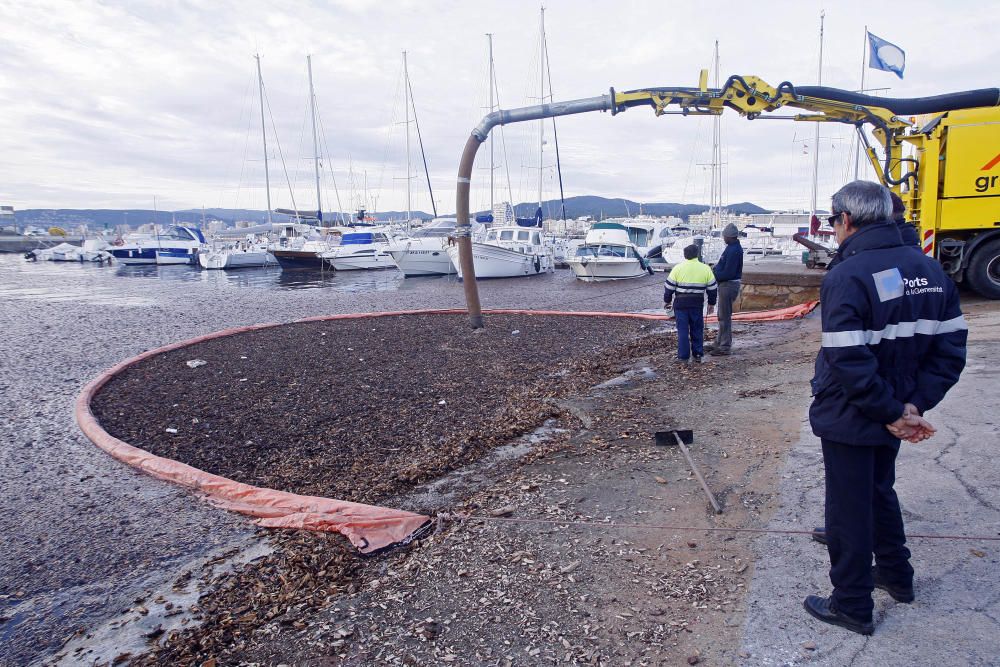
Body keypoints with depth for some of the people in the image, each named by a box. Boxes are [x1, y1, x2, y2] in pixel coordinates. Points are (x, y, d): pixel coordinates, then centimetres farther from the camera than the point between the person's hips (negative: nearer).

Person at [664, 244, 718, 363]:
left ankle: (683, 357, 4)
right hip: (697, 304, 2)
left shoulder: (678, 268, -5)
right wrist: (711, 303, 18)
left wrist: (667, 301, 12)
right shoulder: (705, 269, 2)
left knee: (683, 330, 3)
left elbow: (669, 286, -2)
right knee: (697, 329, 14)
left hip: (680, 303, -2)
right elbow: (712, 288, 7)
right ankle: (698, 355, 19)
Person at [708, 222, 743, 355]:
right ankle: (719, 343, 29)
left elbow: (728, 273, -25)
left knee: (725, 316, -4)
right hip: (726, 284, 11)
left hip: (728, 285, -11)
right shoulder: (732, 248, 11)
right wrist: (716, 270, 2)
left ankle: (725, 347, 3)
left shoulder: (733, 250, -21)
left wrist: (715, 276, -14)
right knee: (722, 315, 18)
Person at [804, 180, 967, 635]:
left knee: (848, 510, 8)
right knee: (879, 491, 28)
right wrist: (915, 405, -4)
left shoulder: (845, 278, -23)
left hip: (850, 419, -7)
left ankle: (852, 606, 24)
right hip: (893, 416, 7)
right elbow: (950, 349, 1)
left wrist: (893, 413, -17)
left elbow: (848, 363, -28)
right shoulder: (930, 271, 1)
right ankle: (896, 576, 45)